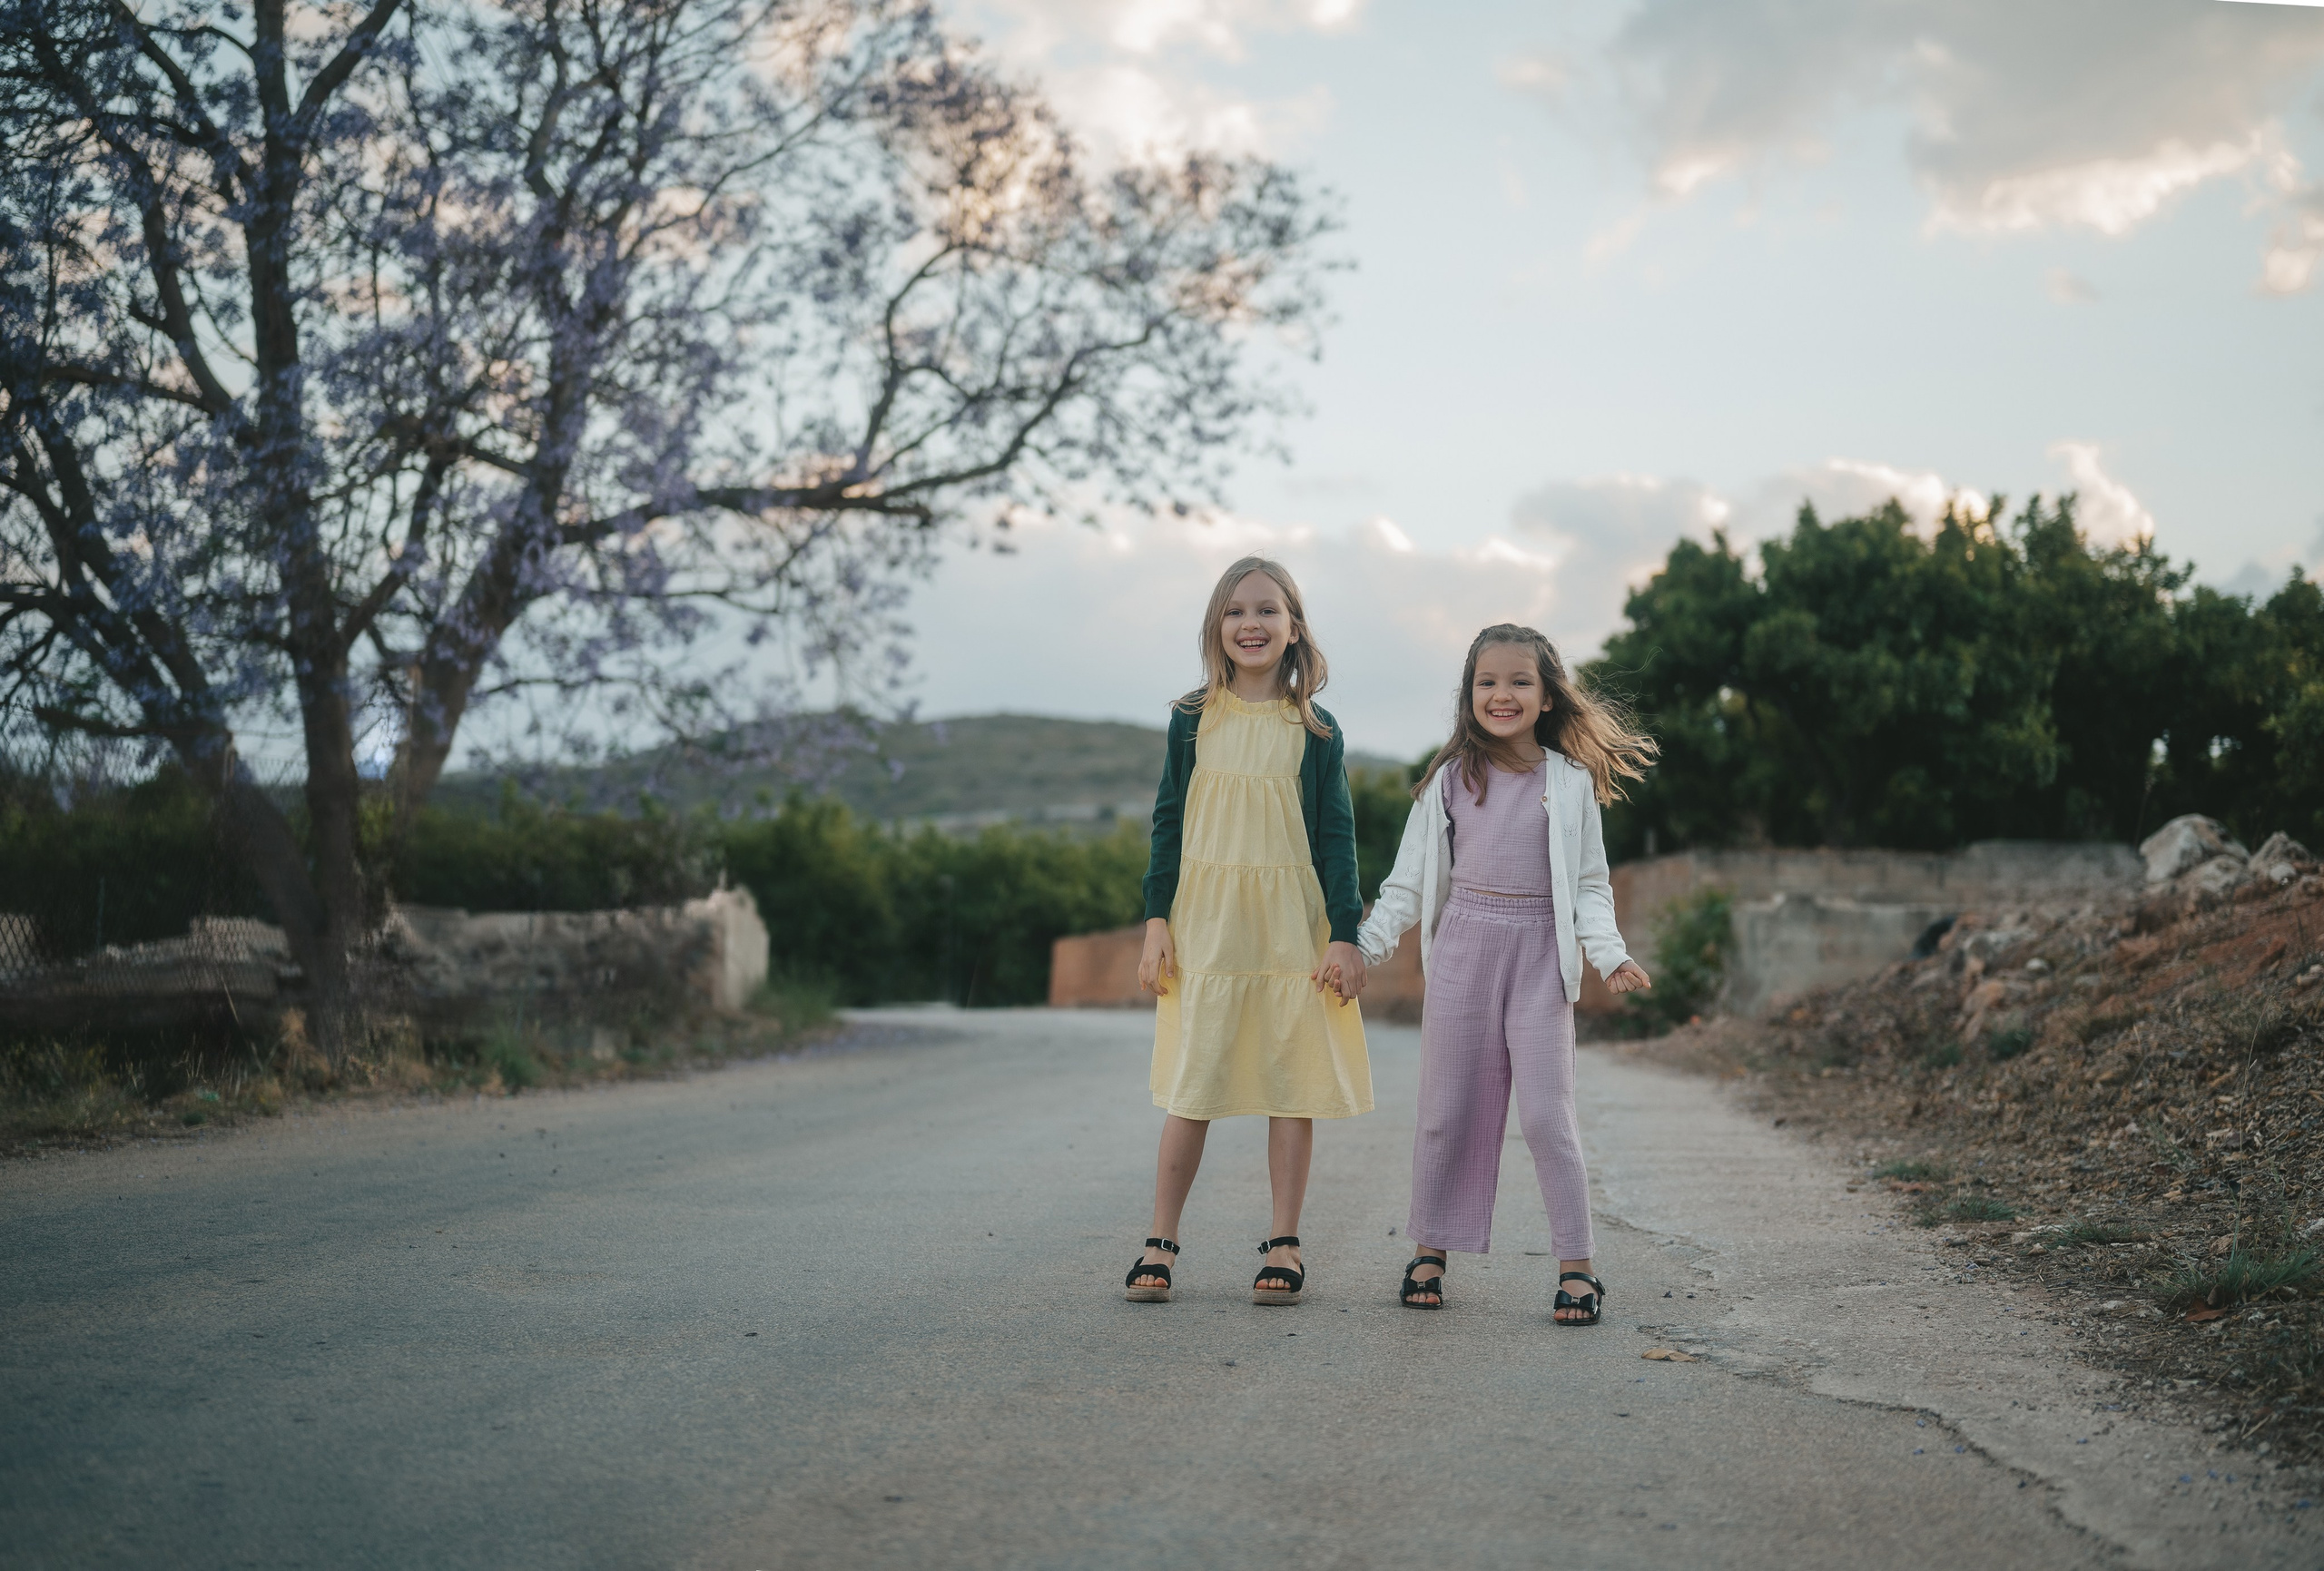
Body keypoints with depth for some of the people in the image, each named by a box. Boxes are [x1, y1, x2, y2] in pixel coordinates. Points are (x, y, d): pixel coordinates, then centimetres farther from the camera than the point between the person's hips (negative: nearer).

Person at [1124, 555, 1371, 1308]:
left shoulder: (1315, 731, 4)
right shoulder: (1192, 721, 5)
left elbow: (1336, 836, 4)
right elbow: (1168, 823, 6)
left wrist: (1345, 933, -3)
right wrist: (1157, 920, -1)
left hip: (1291, 924, 0)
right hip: (1204, 921, 0)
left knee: (1291, 1080, 3)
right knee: (1190, 1084, 1)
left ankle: (1284, 1245, 12)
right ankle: (1160, 1242, 9)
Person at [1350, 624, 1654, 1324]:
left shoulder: (1571, 781, 3)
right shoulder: (1450, 778, 5)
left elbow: (1589, 884, 6)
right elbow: (1410, 880, 8)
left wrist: (1610, 953, -9)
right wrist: (1363, 945, -1)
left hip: (1539, 955, -1)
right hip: (1462, 949, 2)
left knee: (1546, 1112, -7)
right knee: (1447, 1107, 6)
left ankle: (1577, 1264, 0)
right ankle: (1430, 1250, 19)